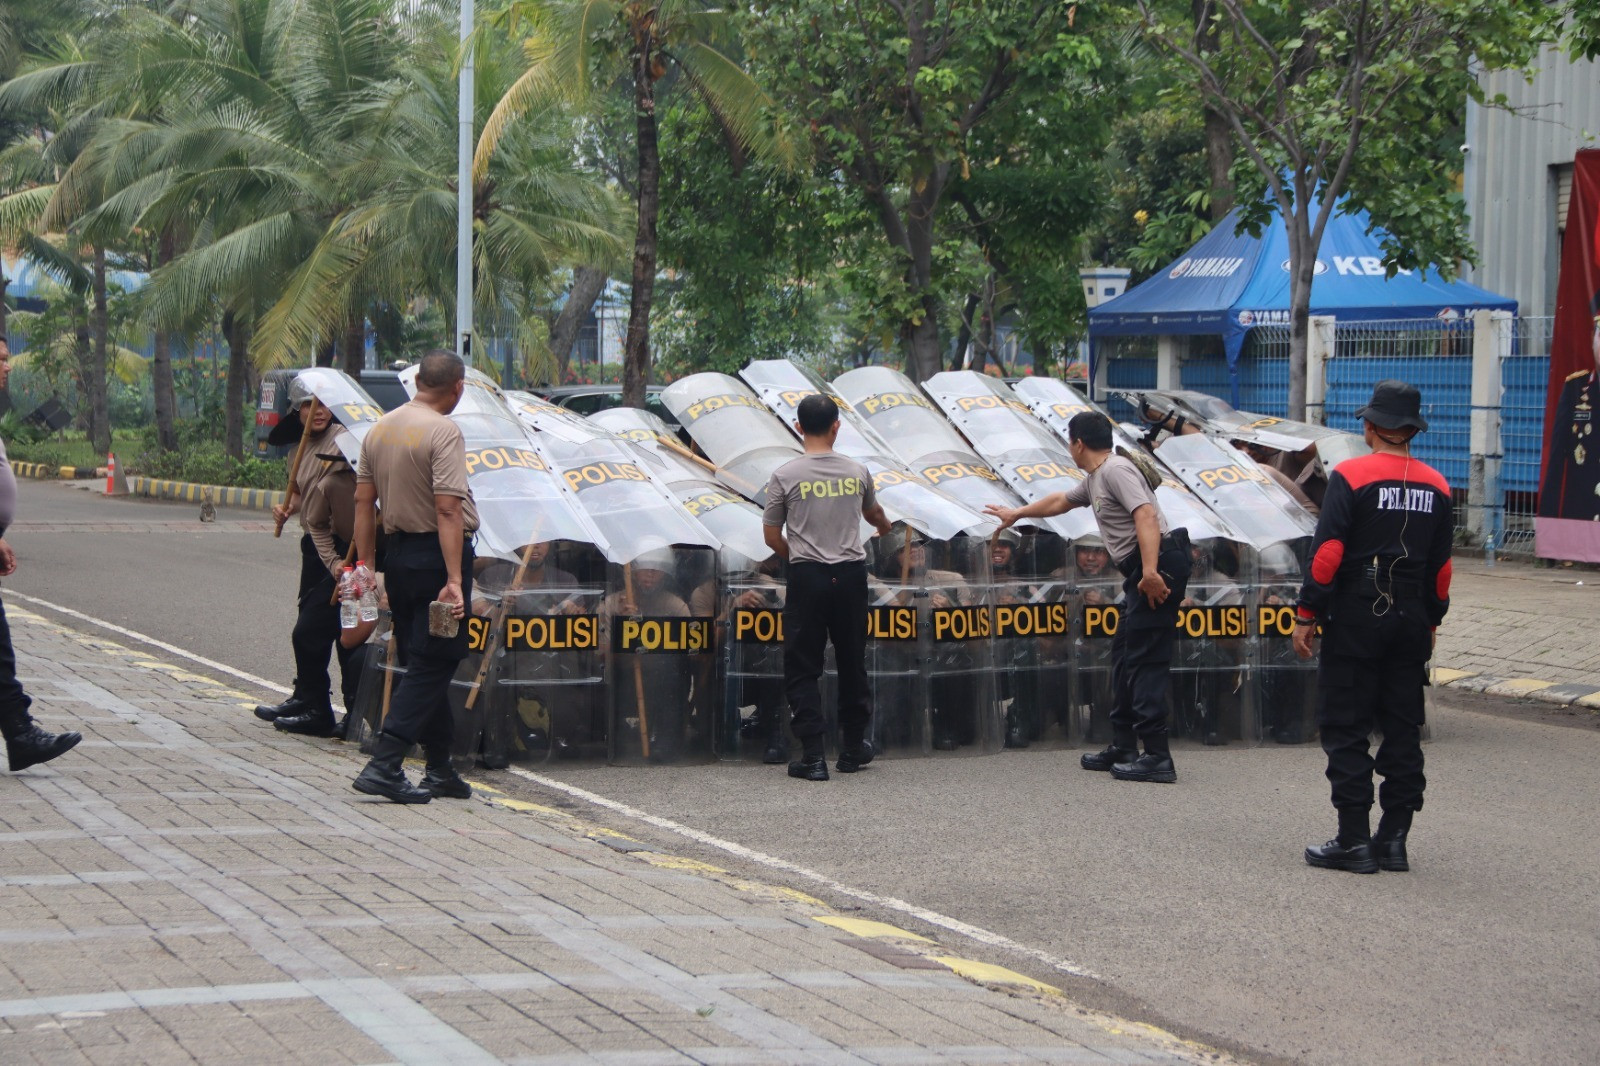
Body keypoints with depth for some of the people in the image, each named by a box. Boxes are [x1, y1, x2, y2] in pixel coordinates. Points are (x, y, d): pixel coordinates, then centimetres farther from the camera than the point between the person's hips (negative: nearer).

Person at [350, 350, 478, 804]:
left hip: (397, 553, 8)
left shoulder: (379, 429, 9)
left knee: (423, 662, 14)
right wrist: (454, 581, -23)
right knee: (433, 666, -4)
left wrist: (364, 564, 15)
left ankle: (441, 770, 19)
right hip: (435, 555, -8)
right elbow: (447, 510, -21)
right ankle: (384, 766, -12)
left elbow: (363, 501, 11)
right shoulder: (443, 432, -15)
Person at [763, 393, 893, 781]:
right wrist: (885, 527, 50)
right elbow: (873, 513, 26)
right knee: (852, 662, 16)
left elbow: (772, 535, -1)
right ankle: (853, 747, 25)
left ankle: (812, 755, -3)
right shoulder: (857, 472, 4)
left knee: (802, 667, 3)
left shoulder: (785, 476, -5)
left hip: (807, 576, -3)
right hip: (850, 574, 3)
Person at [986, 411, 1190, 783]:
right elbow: (1060, 501, 43)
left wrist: (1151, 572, -33)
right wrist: (1017, 513, 57)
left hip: (1159, 563, -11)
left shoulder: (1116, 470, -9)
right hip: (1141, 572, 11)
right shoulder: (1094, 480, 23)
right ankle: (1123, 748, 22)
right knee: (1124, 658, 16)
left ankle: (1157, 757, -16)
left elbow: (1146, 516, -22)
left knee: (1144, 661, -13)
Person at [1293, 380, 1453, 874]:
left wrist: (1305, 615, -8)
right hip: (1410, 621, 5)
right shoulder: (1435, 486, 7)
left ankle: (1354, 841, -3)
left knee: (1345, 730, -1)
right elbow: (1441, 565, 12)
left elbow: (1327, 553, -13)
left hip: (1356, 616, -5)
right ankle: (1394, 838, 11)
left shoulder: (1350, 476, -10)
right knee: (1402, 730, 10)